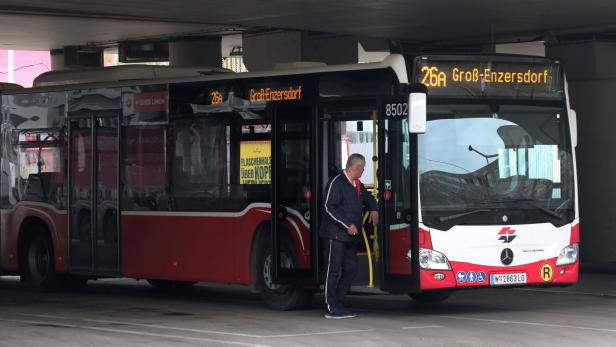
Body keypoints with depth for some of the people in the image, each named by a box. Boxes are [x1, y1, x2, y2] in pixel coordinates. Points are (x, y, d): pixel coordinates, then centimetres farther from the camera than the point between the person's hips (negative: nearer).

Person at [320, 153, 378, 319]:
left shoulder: (357, 185, 14)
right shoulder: (336, 183, -12)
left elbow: (368, 198, 32)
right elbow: (329, 207, -17)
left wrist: (374, 210, 9)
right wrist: (347, 225, -19)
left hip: (350, 236, 9)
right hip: (335, 234, -9)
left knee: (351, 268, 8)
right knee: (334, 269, -4)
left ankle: (336, 303, 17)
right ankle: (331, 308, 0)